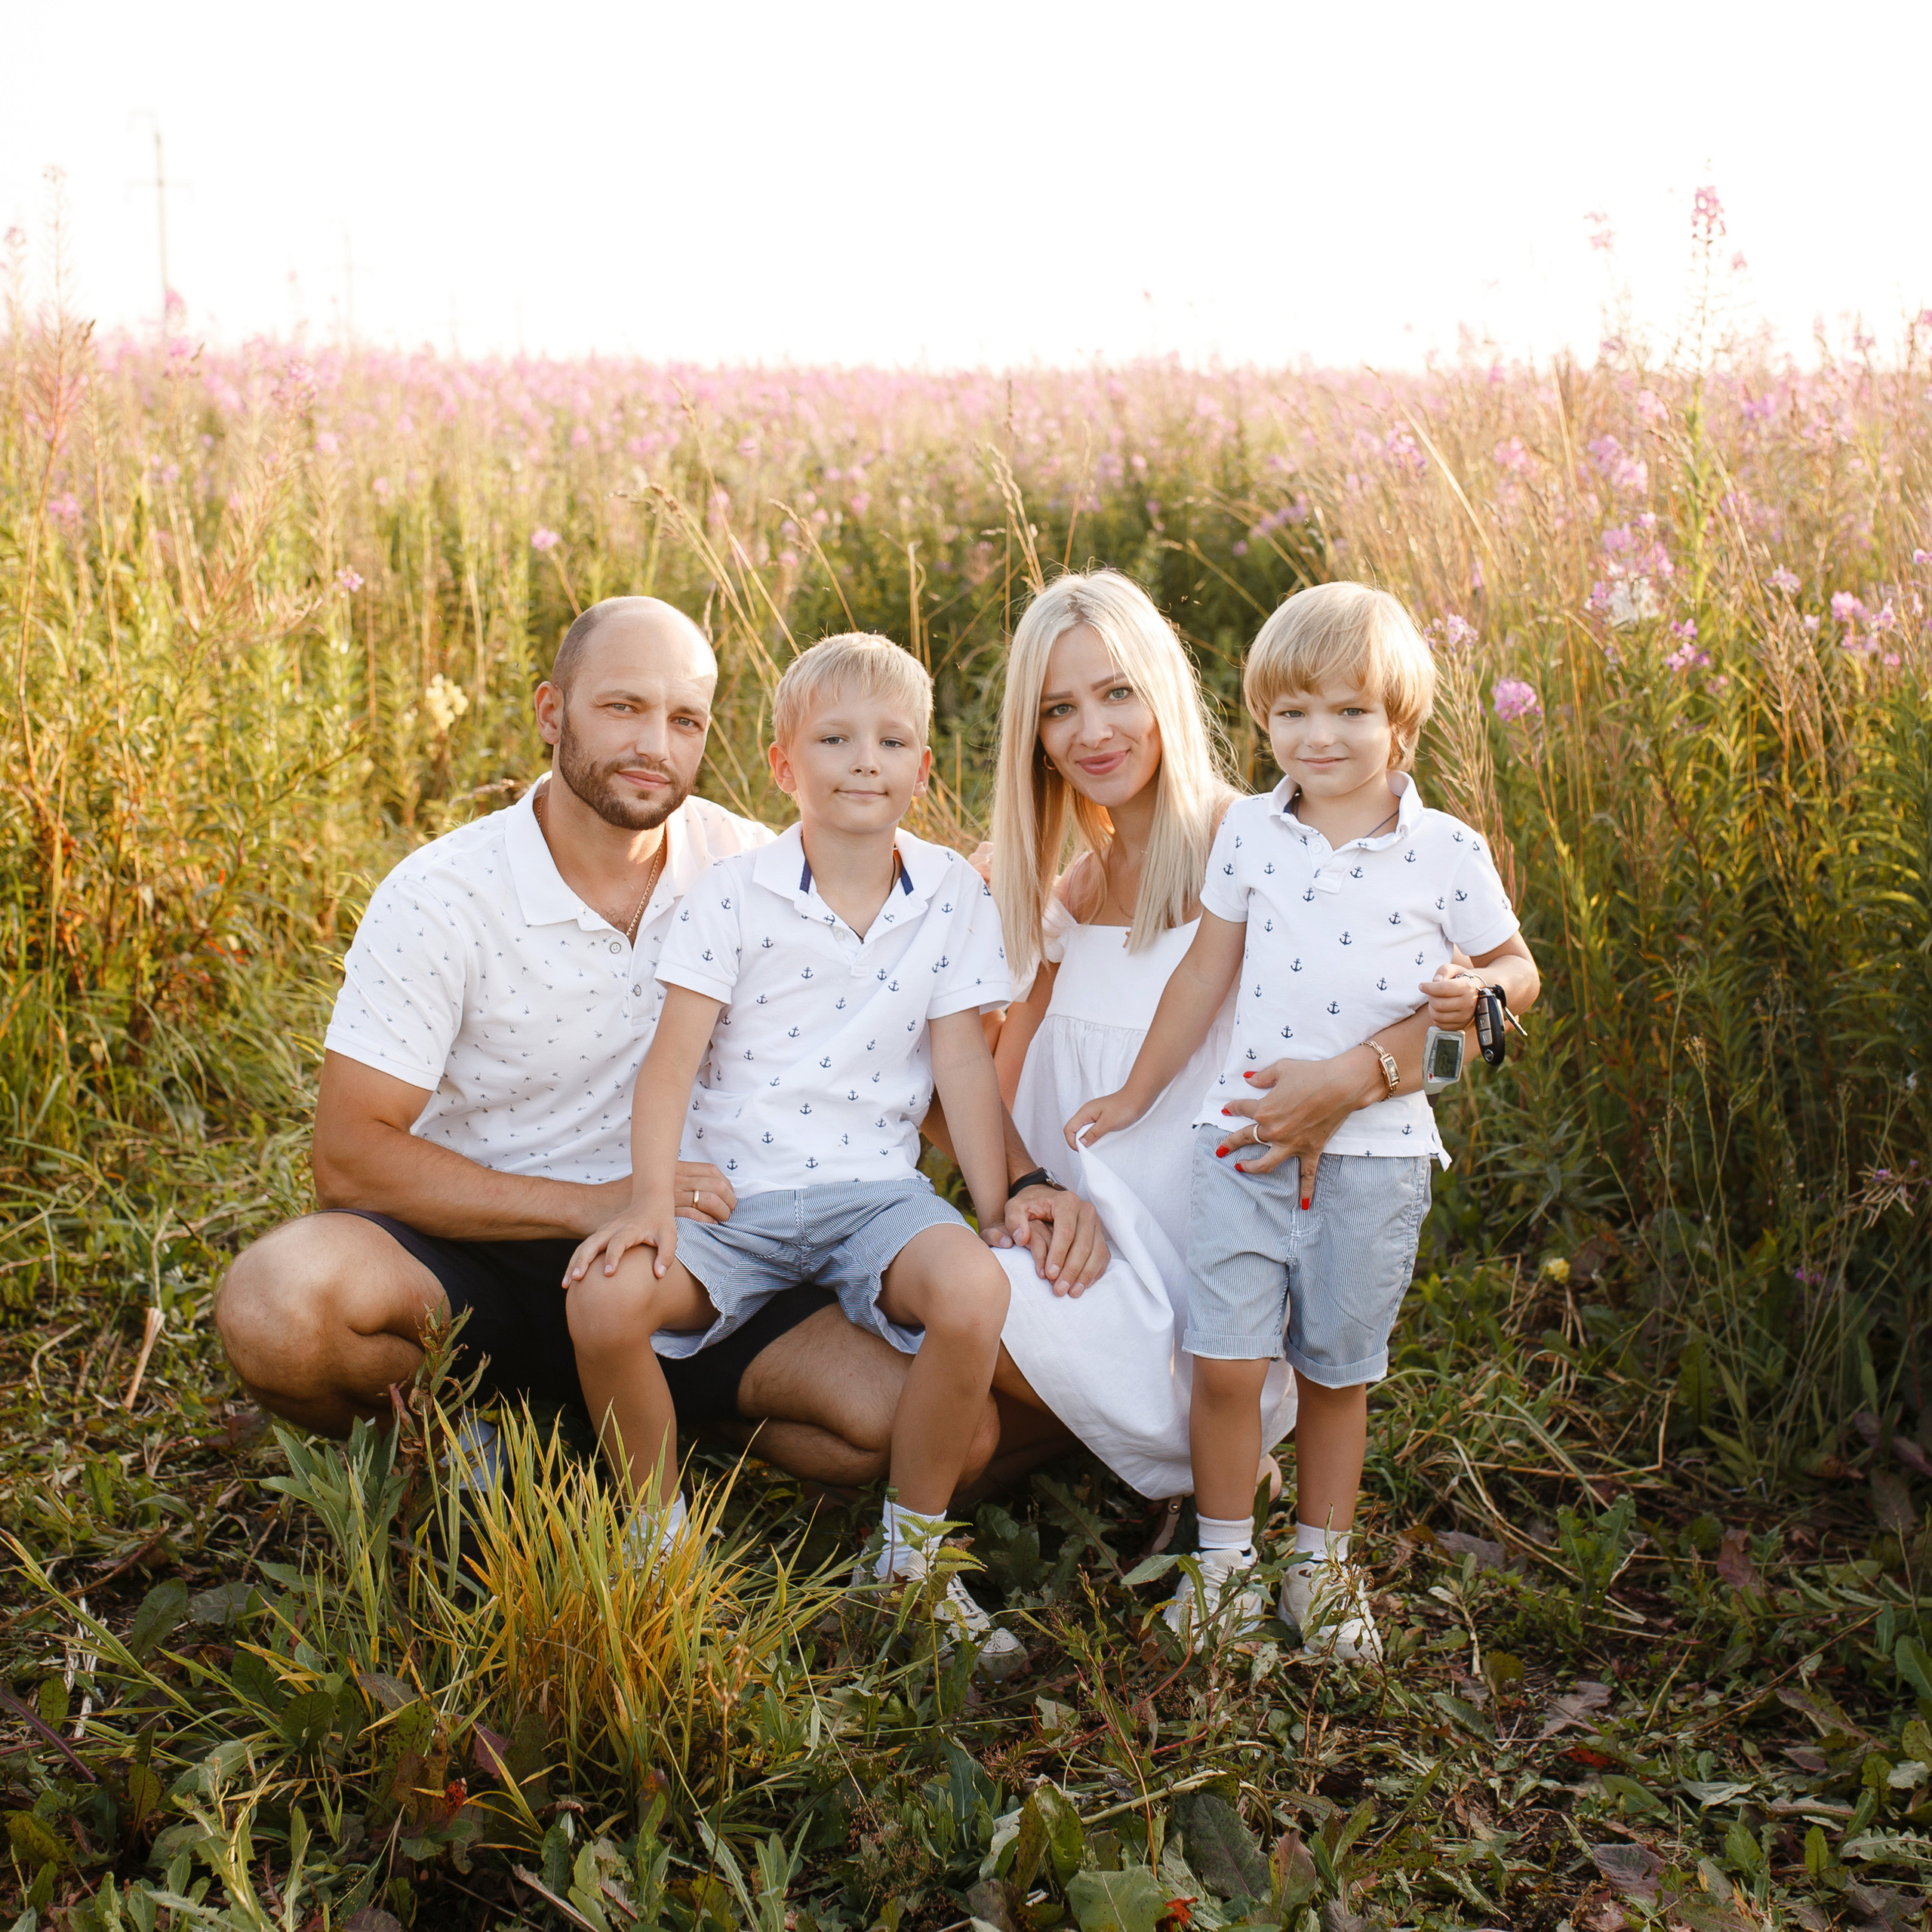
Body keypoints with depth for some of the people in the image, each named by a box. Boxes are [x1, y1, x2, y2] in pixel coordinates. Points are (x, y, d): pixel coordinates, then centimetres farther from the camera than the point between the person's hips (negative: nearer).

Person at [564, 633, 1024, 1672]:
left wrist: (998, 1211, -1)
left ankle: (912, 1555, -6)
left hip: (874, 1189, 1)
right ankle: (659, 1537, 0)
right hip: (731, 1191, -1)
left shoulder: (952, 894, 3)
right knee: (606, 1298, -28)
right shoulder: (733, 892, -3)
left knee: (976, 1293, -30)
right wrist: (649, 1197, -22)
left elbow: (963, 1061, 4)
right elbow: (675, 1053, -9)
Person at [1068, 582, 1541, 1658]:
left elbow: (1517, 968, 9)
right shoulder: (1249, 833, 3)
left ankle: (1323, 1565, 29)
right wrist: (1139, 1094, 17)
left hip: (1376, 1154, -1)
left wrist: (1478, 990, -15)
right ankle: (1225, 1561, 17)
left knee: (1338, 1372, 11)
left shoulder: (1447, 852, -3)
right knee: (1226, 1361, -3)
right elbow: (1207, 973, 12)